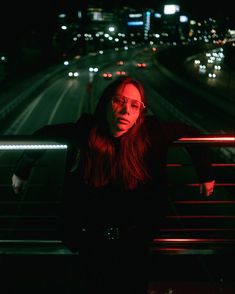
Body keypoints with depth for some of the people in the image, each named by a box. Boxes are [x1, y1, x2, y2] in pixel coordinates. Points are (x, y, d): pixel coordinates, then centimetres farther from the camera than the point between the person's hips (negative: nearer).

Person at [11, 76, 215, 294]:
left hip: (136, 237, 0)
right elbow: (42, 136, 2)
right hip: (93, 237, 0)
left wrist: (205, 175, 8)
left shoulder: (150, 133, -15)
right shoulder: (84, 132, -14)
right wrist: (21, 171, 14)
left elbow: (189, 134, 1)